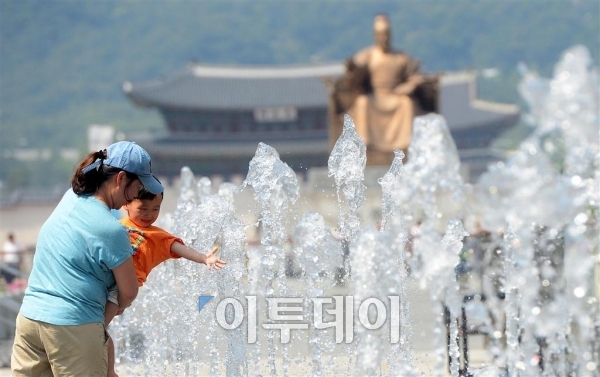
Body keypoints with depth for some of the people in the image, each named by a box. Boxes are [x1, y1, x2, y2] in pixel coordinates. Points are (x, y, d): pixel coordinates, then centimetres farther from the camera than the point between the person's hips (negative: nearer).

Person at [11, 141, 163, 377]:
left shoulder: (70, 198, 6)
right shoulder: (111, 231, -14)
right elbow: (128, 292, -2)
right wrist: (116, 308, 19)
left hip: (29, 317, 7)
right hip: (74, 326, -7)